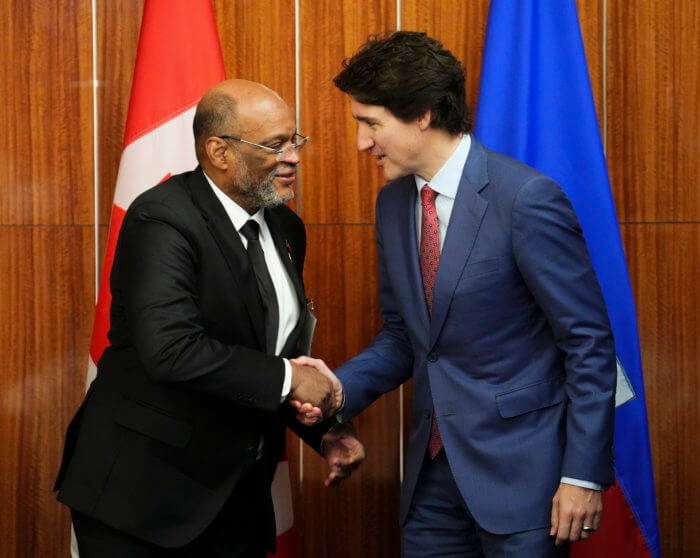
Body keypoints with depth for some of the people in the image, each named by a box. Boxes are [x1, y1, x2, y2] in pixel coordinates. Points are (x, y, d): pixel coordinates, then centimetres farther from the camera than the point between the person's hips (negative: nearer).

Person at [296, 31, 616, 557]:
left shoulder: (527, 197, -16)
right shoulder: (393, 203, 7)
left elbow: (589, 341, -13)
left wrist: (584, 473, -14)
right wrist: (338, 387, -4)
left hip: (518, 468, -6)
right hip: (434, 470, 7)